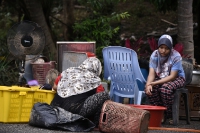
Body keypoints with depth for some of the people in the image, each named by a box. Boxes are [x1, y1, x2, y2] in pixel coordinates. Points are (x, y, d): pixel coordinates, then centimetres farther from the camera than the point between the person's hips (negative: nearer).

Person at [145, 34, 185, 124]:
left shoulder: (176, 57, -22)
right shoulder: (155, 55, -10)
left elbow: (172, 76, -26)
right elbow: (152, 73, -15)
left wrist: (154, 83, -35)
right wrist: (148, 84, -38)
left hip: (177, 78, -4)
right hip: (160, 78, 4)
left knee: (166, 88, -36)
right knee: (150, 88, -27)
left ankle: (169, 115, -17)